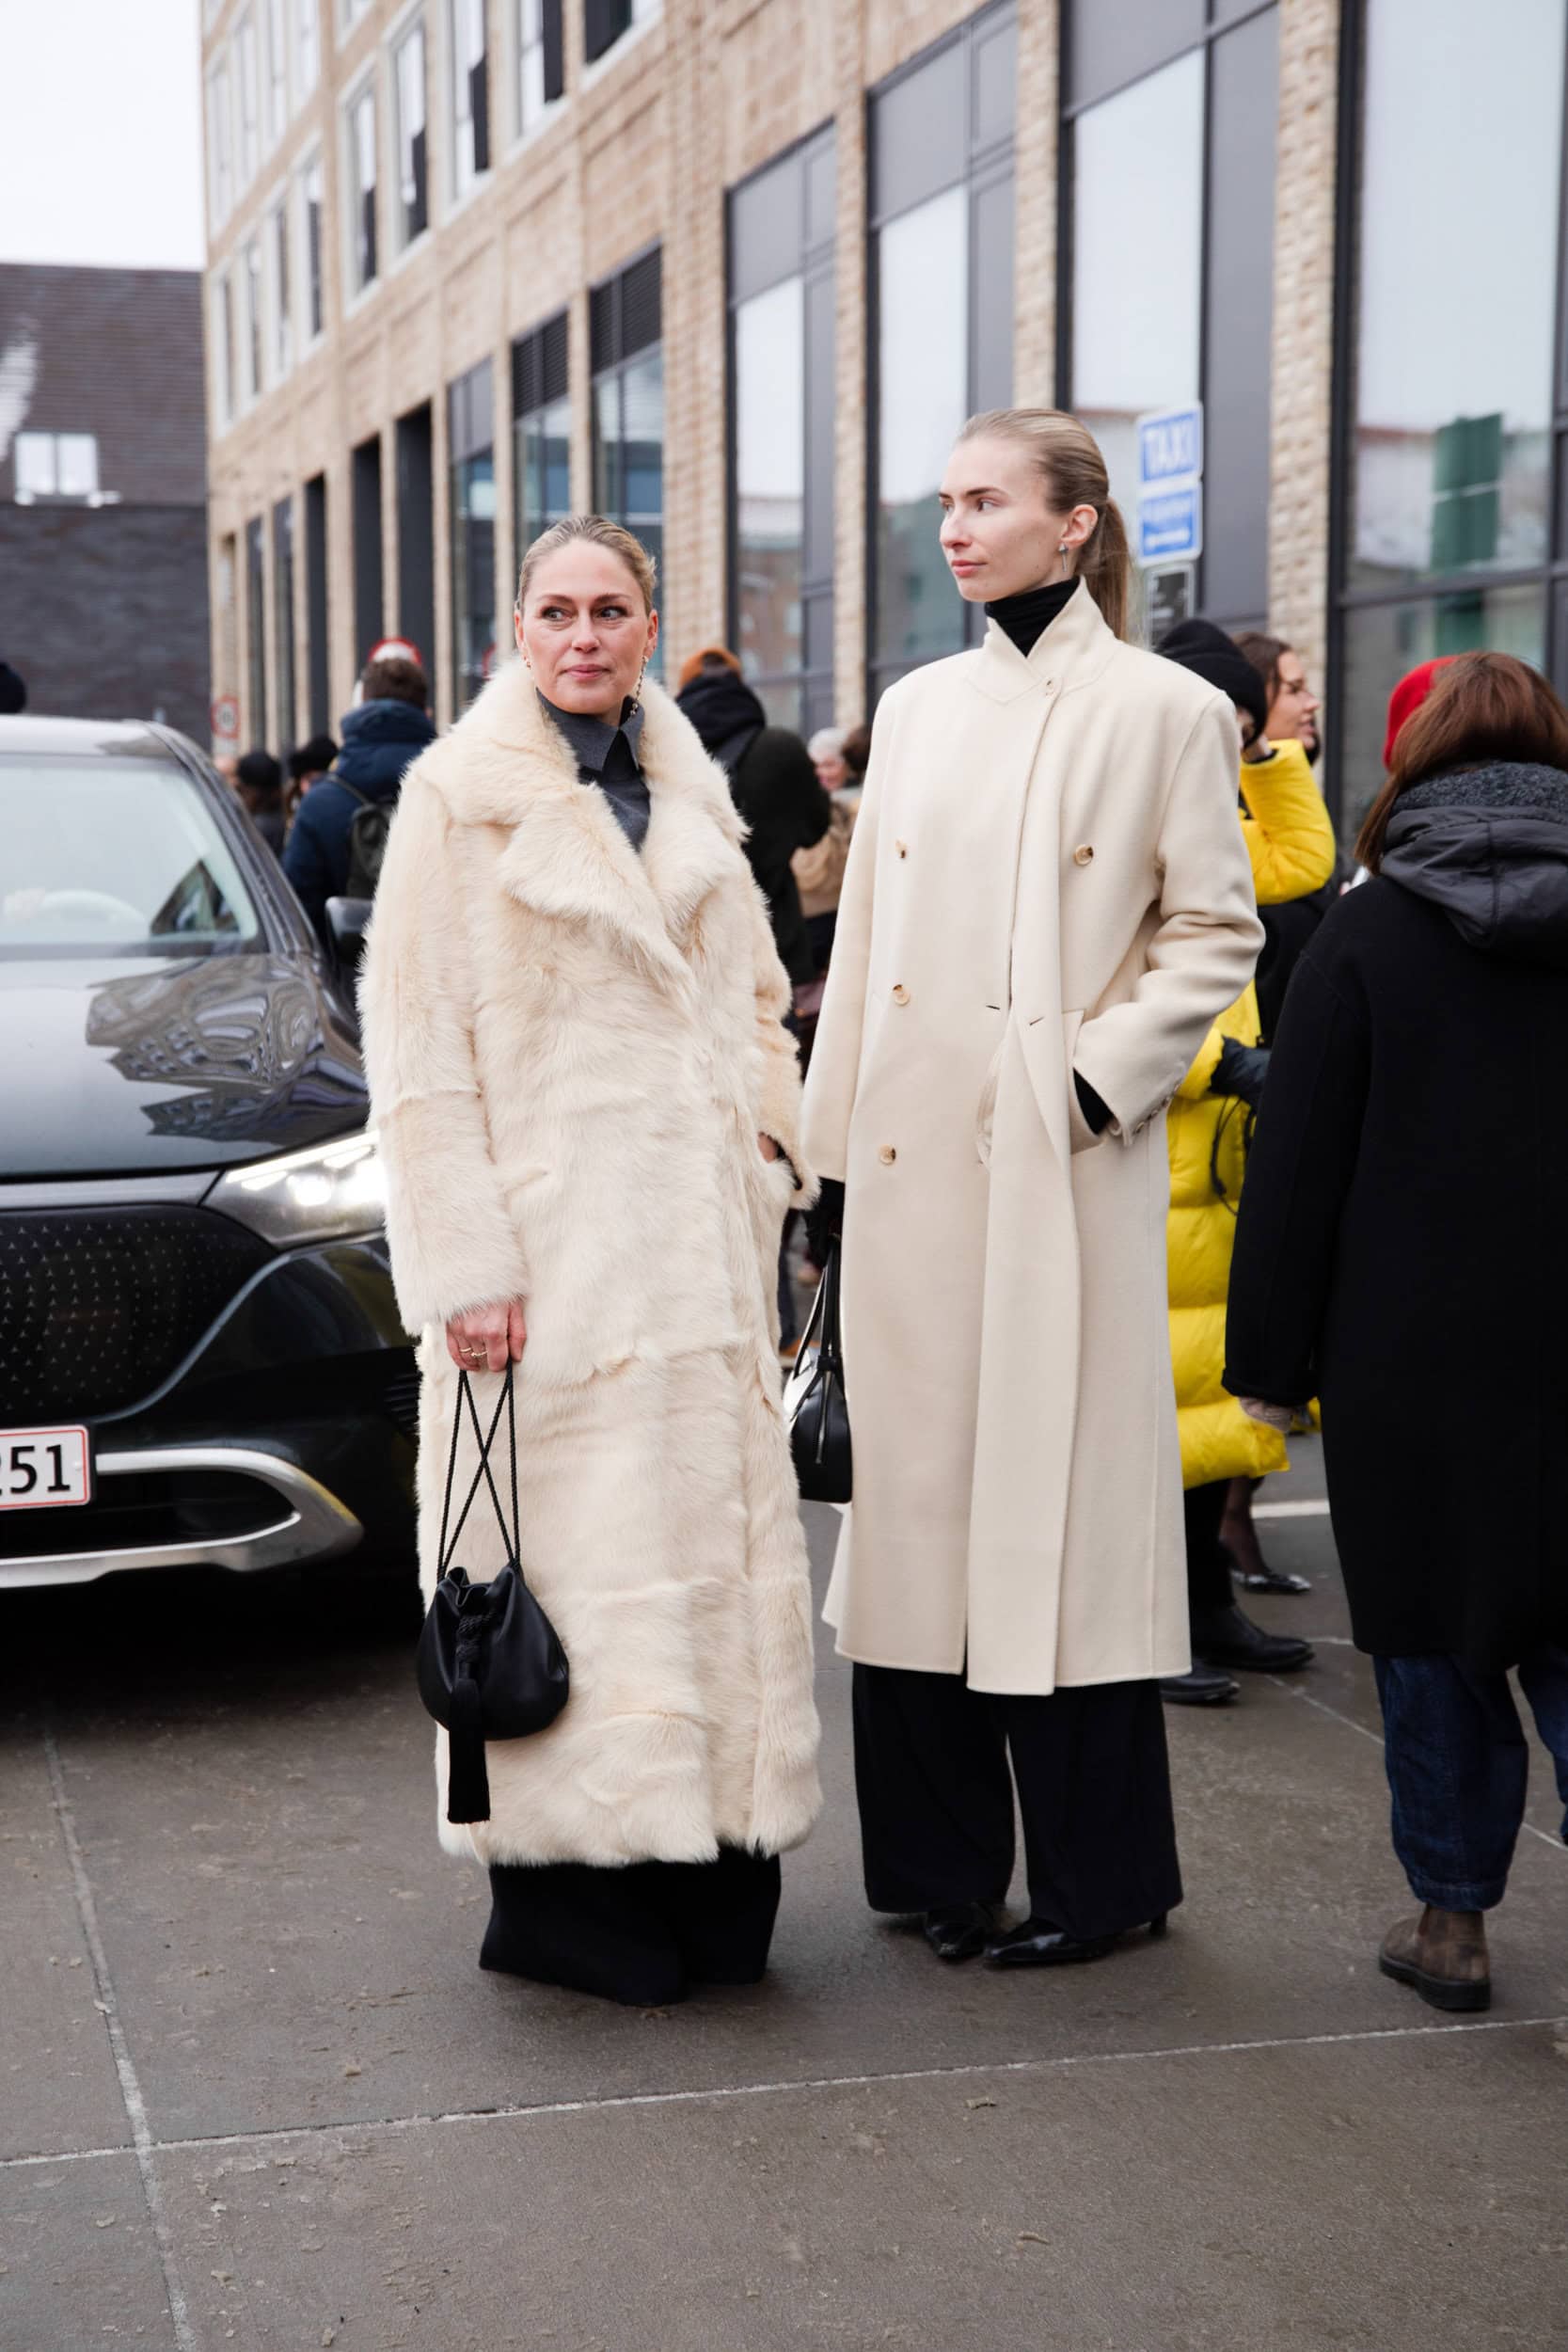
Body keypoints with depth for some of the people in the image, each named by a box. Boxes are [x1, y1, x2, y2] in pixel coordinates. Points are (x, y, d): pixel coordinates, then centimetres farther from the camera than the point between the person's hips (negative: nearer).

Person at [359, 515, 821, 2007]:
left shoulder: (690, 794, 15)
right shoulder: (459, 794, -2)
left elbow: (753, 1001, 23)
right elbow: (415, 1042, -7)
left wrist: (767, 1163, 10)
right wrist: (462, 1260, -13)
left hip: (697, 1241, 6)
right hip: (552, 1239, -6)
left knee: (715, 1538, 7)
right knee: (574, 1556, -5)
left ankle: (704, 1883, 17)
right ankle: (566, 1898, 6)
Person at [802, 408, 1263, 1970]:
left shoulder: (1164, 712, 0)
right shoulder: (916, 708, 14)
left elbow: (1216, 934, -1)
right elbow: (864, 941, 15)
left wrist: (1099, 1079, -12)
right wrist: (834, 1143, 12)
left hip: (1060, 1166, -5)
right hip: (912, 1159, 5)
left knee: (1065, 1497, -2)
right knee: (916, 1488, 7)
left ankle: (1096, 1871, 12)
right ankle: (939, 1855, 20)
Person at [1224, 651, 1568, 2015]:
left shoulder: (1369, 931, -6)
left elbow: (1301, 1161, -6)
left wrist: (1270, 1360, 0)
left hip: (1415, 1352, -2)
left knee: (1432, 1633, 10)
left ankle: (1454, 1922, 18)